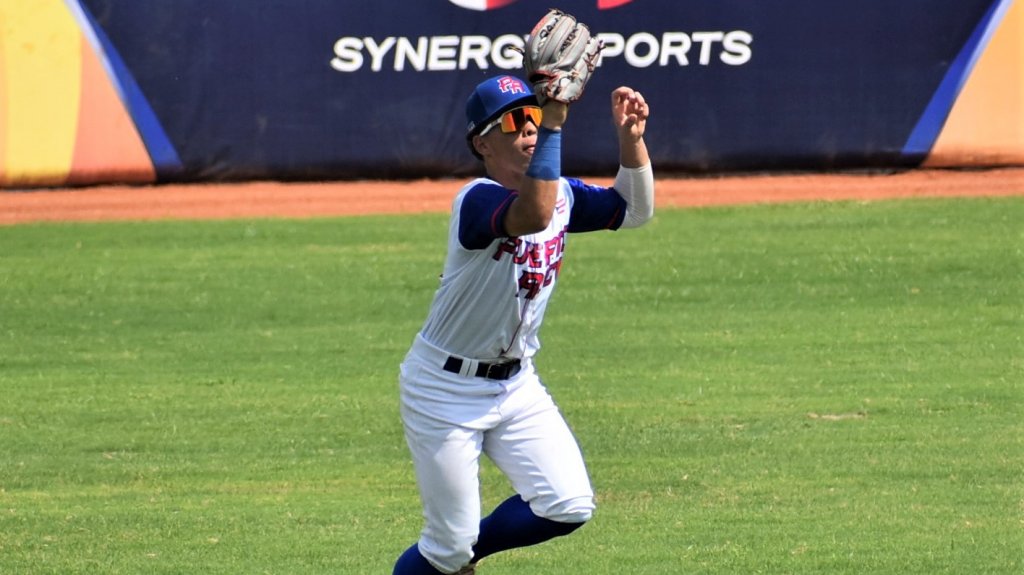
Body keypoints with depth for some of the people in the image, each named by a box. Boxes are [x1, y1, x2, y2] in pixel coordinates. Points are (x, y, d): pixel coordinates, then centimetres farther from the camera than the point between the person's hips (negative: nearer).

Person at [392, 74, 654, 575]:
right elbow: (533, 214, -44)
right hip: (446, 388, -7)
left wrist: (631, 138, -11)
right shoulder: (478, 200, -24)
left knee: (569, 507, -4)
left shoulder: (561, 194, 2)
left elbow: (635, 209, 4)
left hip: (517, 384, 7)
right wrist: (554, 123, -46)